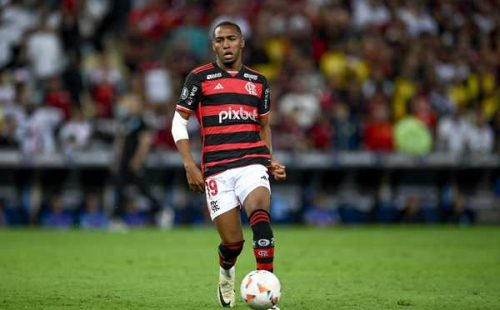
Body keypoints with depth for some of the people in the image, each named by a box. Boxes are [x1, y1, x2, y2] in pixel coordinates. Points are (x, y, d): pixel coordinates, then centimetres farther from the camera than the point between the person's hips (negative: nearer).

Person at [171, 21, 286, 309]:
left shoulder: (259, 82, 14)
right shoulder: (199, 78, 4)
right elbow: (179, 122, 5)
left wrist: (271, 161, 8)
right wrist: (190, 165, -4)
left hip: (253, 163, 1)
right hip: (216, 169, -1)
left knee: (260, 217, -27)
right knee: (233, 242, -3)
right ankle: (226, 273, 35)